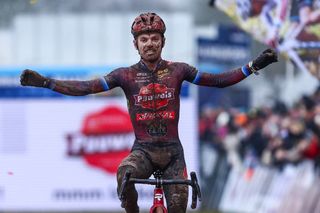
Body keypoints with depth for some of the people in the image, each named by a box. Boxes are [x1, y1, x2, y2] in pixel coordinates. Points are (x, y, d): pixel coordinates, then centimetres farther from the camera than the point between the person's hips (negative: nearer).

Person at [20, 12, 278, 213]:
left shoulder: (177, 70, 1)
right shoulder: (126, 75, -1)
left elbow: (219, 80, 1)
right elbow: (86, 87, -6)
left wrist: (254, 66, -8)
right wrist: (44, 82, -15)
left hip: (172, 150, 1)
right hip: (143, 149, -1)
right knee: (125, 175, -34)